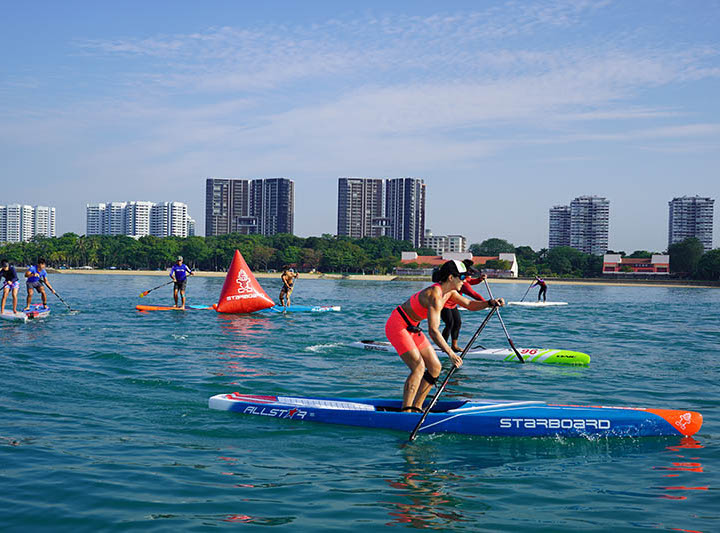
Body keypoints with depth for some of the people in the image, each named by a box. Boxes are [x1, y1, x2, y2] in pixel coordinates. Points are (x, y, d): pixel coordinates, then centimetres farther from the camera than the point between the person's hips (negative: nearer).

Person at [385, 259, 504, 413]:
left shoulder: (449, 292, 0)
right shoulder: (435, 295, -29)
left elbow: (470, 305, 12)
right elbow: (433, 331, -35)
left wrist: (490, 303, -7)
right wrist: (450, 353, -41)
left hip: (411, 328, 10)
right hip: (397, 326, -10)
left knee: (435, 367, 6)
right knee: (419, 367, -21)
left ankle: (416, 408, 13)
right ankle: (405, 412, -19)